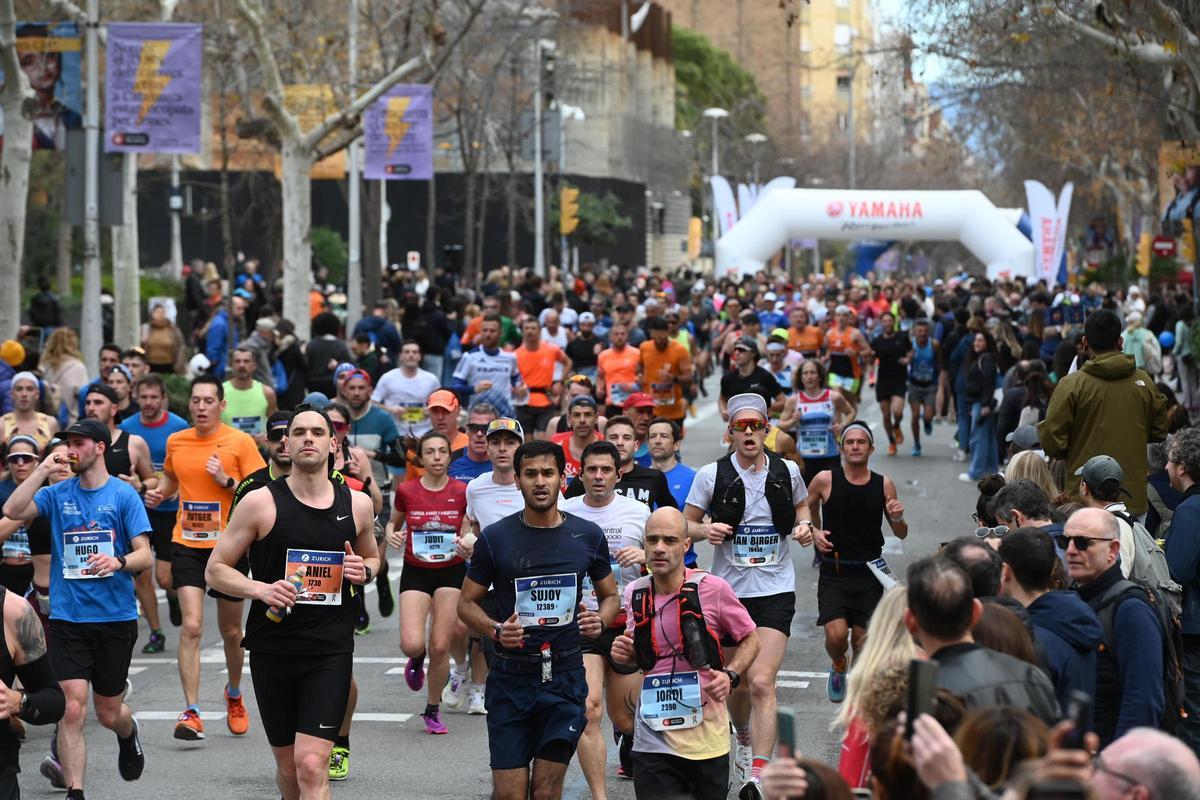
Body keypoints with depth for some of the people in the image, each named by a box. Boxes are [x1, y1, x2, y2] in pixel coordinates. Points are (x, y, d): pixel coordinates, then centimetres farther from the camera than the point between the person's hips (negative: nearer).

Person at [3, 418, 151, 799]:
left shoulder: (123, 495, -2)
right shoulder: (58, 494, 5)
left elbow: (144, 555, -6)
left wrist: (118, 561, -27)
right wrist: (43, 470, -12)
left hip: (115, 616, -1)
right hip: (67, 617, 1)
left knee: (109, 713, 12)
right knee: (72, 708, -13)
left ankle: (128, 735, 48)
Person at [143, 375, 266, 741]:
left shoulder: (240, 442, -6)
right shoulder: (176, 442, 4)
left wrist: (227, 481, -20)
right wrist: (158, 494, 3)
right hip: (187, 545, 1)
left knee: (231, 631, 13)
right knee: (191, 627, -13)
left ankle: (234, 695, 39)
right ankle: (191, 713, -14)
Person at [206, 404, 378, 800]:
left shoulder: (357, 504, 4)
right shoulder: (260, 503, -3)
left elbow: (371, 556, 24)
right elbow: (215, 569, 1)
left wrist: (365, 571, -1)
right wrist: (260, 590, -17)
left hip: (331, 652, 0)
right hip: (272, 648, 0)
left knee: (312, 766, -14)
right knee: (288, 765, 13)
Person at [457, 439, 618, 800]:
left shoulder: (588, 536, 3)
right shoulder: (495, 537, -2)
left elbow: (610, 596, 16)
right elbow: (467, 603, 5)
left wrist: (600, 620, -7)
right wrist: (496, 631, -15)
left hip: (565, 675, 1)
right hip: (511, 676, -1)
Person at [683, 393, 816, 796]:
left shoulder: (787, 471, 0)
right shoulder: (712, 475, -4)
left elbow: (802, 506, 20)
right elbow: (685, 523, 5)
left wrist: (804, 526, -1)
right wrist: (705, 530, -17)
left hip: (775, 590, -1)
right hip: (728, 589, 1)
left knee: (761, 682, -17)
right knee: (735, 684, 12)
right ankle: (744, 738, 45)